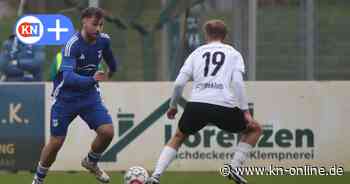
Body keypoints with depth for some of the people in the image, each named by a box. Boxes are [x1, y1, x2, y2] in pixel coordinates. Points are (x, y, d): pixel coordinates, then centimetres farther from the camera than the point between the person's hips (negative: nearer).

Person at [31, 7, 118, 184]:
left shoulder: (103, 40, -7)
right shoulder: (73, 45, -26)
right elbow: (68, 77, -37)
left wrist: (112, 70, 39)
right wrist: (92, 80, -52)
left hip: (90, 96, 4)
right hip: (66, 98, -4)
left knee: (107, 132, -13)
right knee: (56, 142, -1)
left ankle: (91, 162, 17)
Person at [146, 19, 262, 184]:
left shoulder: (197, 52, 19)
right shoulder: (233, 53, 14)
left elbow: (179, 83, 11)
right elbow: (237, 82, -2)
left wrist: (173, 105, 27)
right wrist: (245, 112, -3)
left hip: (196, 104, 2)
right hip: (224, 107, -2)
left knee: (178, 137, 28)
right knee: (254, 129, 22)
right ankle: (234, 167, 5)